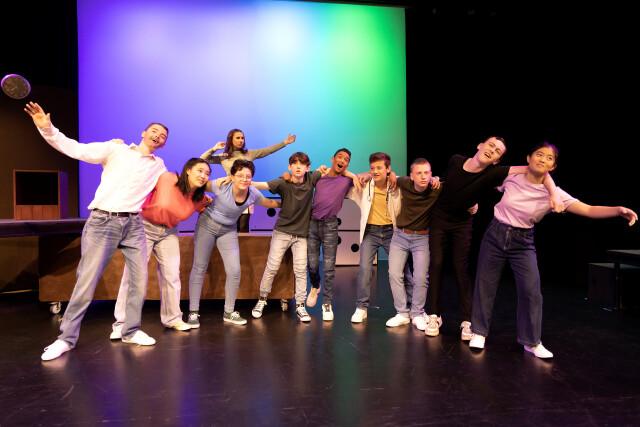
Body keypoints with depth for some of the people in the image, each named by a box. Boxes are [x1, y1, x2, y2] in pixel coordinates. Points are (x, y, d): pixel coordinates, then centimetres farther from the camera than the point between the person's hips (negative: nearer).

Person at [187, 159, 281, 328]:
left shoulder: (253, 194, -14)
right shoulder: (221, 186, -24)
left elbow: (270, 203, 6)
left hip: (228, 230, 3)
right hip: (207, 224, -2)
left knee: (234, 271, -6)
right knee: (199, 268, 0)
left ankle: (229, 312, 13)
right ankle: (193, 312, 13)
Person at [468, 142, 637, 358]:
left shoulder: (553, 194, -11)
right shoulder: (511, 178, -8)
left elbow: (589, 210, -21)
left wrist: (618, 210, -36)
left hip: (522, 243, 0)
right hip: (495, 235, 0)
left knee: (531, 290, -5)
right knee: (485, 285, 5)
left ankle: (531, 342, 17)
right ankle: (479, 332, 24)